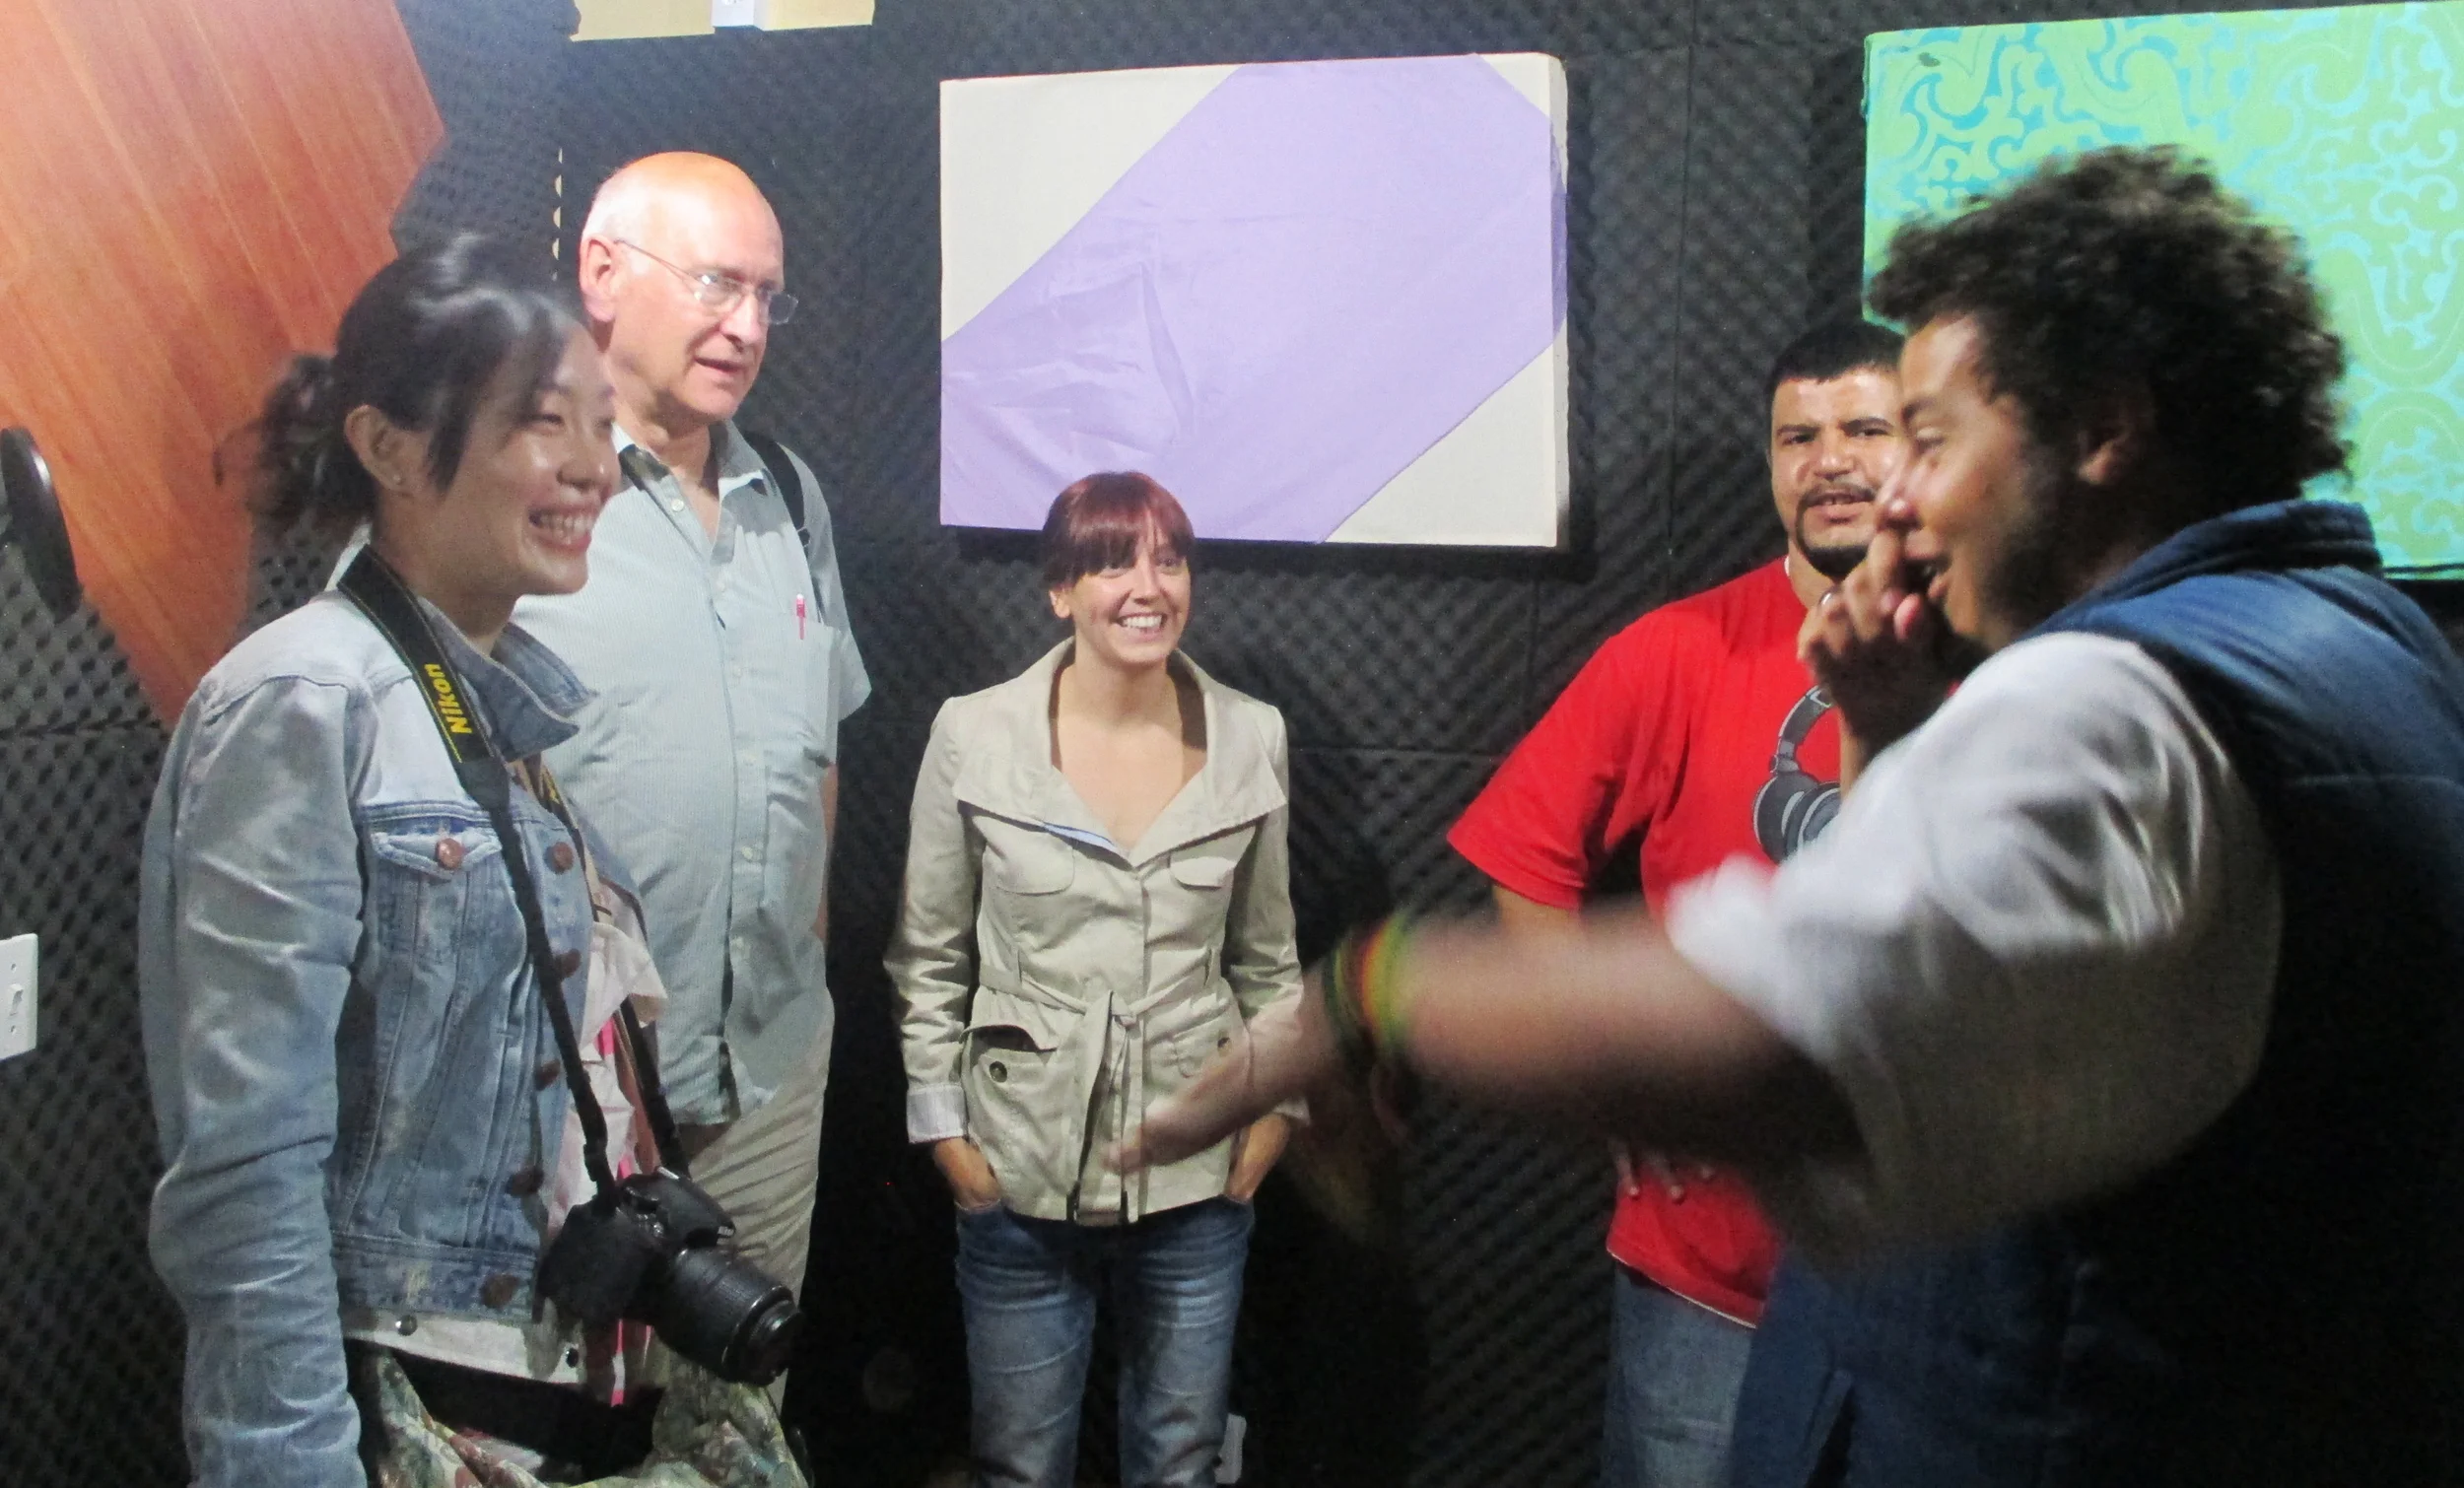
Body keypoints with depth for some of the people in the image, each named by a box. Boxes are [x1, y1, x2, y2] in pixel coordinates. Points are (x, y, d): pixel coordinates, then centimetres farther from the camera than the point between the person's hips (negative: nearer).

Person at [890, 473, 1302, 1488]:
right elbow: (928, 961, 1)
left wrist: (1277, 1103, 4)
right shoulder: (975, 736, -7)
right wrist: (943, 1126, -3)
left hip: (1199, 1173, 2)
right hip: (1021, 1171, -1)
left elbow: (1266, 955, 9)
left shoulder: (1250, 739, -2)